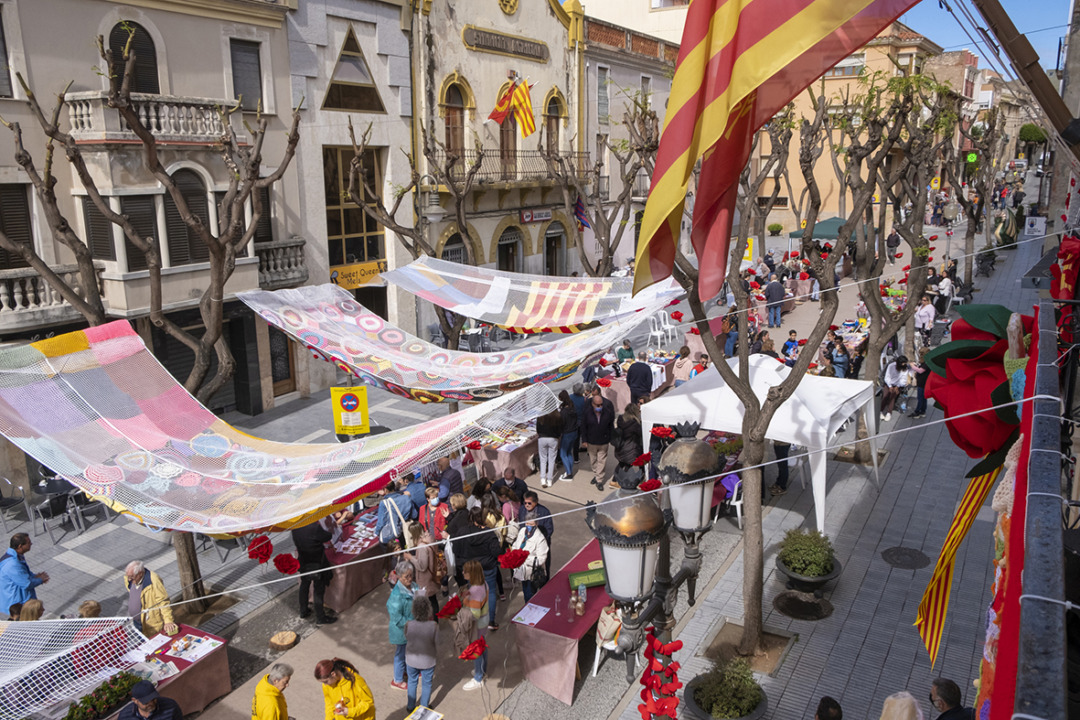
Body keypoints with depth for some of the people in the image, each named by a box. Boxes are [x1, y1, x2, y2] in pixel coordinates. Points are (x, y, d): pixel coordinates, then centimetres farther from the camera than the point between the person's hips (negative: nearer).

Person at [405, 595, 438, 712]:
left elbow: (407, 638, -5)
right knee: (426, 684, 22)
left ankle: (410, 707, 43)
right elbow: (437, 645, -15)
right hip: (428, 661, -1)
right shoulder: (434, 626, -28)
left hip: (411, 660, 1)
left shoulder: (408, 625, -24)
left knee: (412, 682, 26)